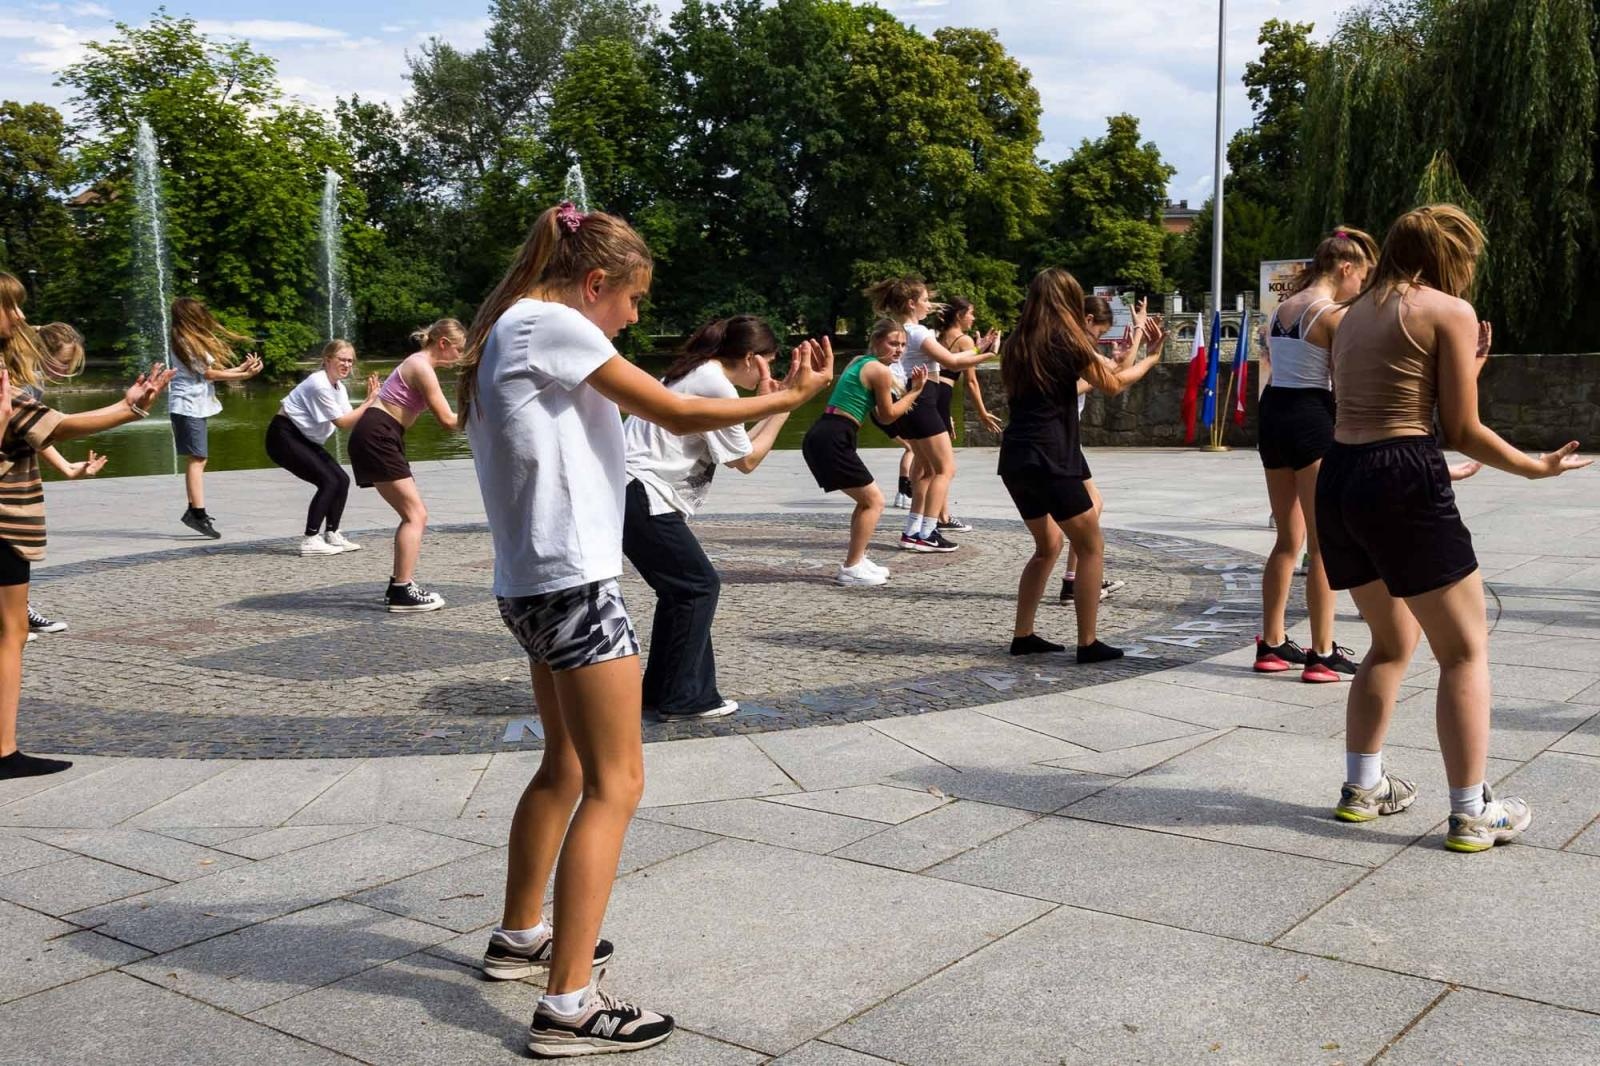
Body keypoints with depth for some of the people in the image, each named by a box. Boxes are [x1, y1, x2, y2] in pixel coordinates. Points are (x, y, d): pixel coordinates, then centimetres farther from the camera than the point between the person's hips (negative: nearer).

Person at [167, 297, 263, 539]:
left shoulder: (192, 341, 16)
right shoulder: (187, 343, -13)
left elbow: (210, 371, 10)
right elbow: (209, 373, -11)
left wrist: (242, 368, 2)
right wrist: (243, 375, -8)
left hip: (195, 406, 10)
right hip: (188, 406, -10)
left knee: (197, 459, 9)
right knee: (196, 459, -11)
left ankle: (195, 511, 11)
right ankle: (198, 513, -13)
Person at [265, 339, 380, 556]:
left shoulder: (339, 388, 8)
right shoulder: (319, 385, -21)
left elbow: (351, 420, -2)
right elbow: (342, 423, -21)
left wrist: (370, 400, -13)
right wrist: (369, 402, -22)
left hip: (303, 439, 9)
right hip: (283, 437, -9)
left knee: (342, 480, 1)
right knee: (328, 481, -17)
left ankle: (332, 535, 11)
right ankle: (310, 540, -14)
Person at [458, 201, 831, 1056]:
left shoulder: (512, 330, 17)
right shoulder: (550, 322, -12)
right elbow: (676, 415, -12)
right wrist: (789, 397, -4)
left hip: (537, 581, 10)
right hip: (572, 580, -10)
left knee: (568, 767, 22)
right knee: (614, 785, -7)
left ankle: (520, 937, 35)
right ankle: (568, 1005, -6)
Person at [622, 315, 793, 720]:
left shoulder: (698, 374, 18)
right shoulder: (717, 387, -12)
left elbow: (730, 447, 17)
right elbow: (746, 460, -5)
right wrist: (782, 410, 1)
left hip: (630, 491, 10)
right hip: (642, 494, -10)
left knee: (681, 587, 15)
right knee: (699, 585, -2)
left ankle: (662, 690, 21)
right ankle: (683, 697, 2)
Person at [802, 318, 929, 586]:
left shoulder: (859, 361, 21)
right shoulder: (881, 371, -7)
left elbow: (877, 413, 25)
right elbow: (887, 417, 2)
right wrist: (915, 391, 8)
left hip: (821, 437, 9)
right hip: (833, 440, -9)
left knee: (867, 500, 22)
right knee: (874, 501, 0)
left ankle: (855, 561, 26)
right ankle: (851, 569, 0)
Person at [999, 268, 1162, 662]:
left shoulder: (1019, 343, 11)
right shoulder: (1067, 341, -7)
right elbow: (1112, 384, 5)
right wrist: (1151, 358, 21)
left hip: (1015, 459, 7)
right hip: (1048, 460, -7)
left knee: (1048, 545, 21)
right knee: (1091, 547, 4)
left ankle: (1023, 636, 18)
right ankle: (1088, 643, 2)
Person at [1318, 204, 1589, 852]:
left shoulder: (1355, 314, 17)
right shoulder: (1451, 311, -3)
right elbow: (1463, 433, -4)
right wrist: (1537, 467, 11)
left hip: (1336, 479, 7)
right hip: (1405, 484, -7)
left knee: (1393, 641, 23)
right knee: (1465, 652, 6)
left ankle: (1362, 787, 25)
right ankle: (1472, 814, 7)